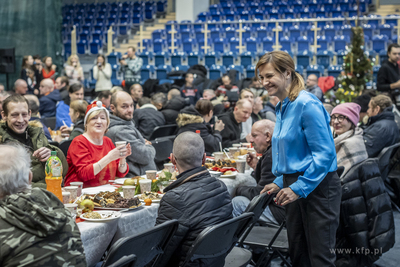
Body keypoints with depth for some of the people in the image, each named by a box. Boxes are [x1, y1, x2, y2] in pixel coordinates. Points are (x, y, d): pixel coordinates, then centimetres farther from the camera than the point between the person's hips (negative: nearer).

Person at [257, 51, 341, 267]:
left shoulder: (307, 105, -16)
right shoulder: (282, 108, 13)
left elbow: (324, 153, -19)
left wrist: (299, 188, -20)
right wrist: (280, 182, 12)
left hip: (318, 187, -9)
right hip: (296, 187, 9)